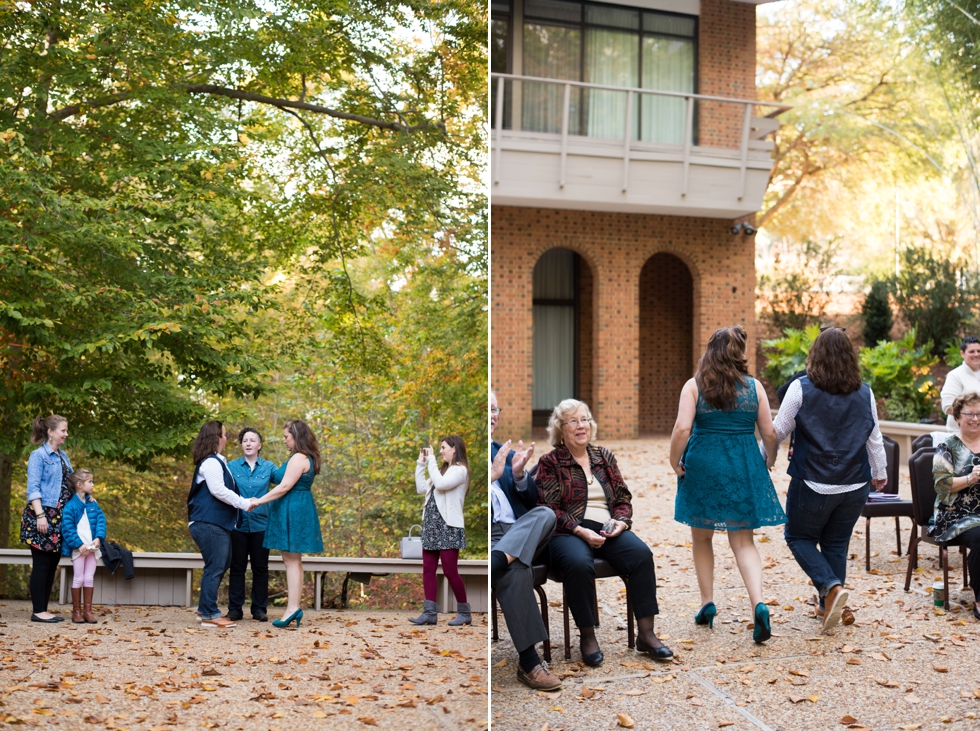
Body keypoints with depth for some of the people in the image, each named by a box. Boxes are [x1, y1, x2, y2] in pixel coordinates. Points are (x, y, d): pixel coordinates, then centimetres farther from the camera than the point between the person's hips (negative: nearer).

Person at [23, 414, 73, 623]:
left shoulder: (63, 456, 15)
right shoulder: (39, 455, -7)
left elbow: (70, 483, 23)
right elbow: (33, 488, -13)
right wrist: (40, 515, -21)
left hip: (60, 516, 8)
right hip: (44, 515, -8)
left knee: (52, 565, 9)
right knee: (41, 564, -4)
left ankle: (44, 609, 14)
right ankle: (38, 611, 1)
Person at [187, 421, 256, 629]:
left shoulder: (216, 462, 19)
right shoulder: (210, 462, -12)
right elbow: (218, 490, -19)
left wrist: (243, 502, 14)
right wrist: (244, 504, -13)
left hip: (218, 523, 10)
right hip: (209, 524, -10)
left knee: (220, 566, 14)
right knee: (214, 568, -8)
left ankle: (205, 610, 22)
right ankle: (209, 615, -5)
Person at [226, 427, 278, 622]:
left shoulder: (268, 467, 4)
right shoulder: (232, 467, 3)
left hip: (260, 524, 1)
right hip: (238, 524, 0)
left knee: (260, 567, 6)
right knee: (237, 566, 6)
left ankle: (260, 609, 14)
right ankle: (235, 608, 12)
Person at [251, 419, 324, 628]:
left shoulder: (299, 458, -15)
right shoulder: (305, 458, 17)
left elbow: (285, 487, -18)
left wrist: (260, 501, -13)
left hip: (293, 510, -10)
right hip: (297, 511, 10)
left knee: (292, 560, -10)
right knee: (293, 560, 11)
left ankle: (293, 608, -10)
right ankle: (294, 607, 13)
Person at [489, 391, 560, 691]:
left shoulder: (503, 451, 24)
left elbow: (532, 500, 19)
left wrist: (519, 474, -2)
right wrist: (492, 475, -14)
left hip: (519, 530, 5)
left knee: (546, 513, -29)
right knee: (516, 570, -35)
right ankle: (529, 662, -33)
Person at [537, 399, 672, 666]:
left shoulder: (604, 457, 19)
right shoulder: (550, 463, 5)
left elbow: (623, 498, 19)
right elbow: (548, 509, -3)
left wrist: (621, 521, -4)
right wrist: (581, 531, -17)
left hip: (608, 530, 4)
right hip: (568, 533, -4)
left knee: (641, 553, -27)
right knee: (579, 563, -39)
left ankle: (646, 634, -23)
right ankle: (587, 637, -23)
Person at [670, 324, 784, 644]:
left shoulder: (694, 386, -5)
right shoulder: (754, 387, 0)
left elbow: (682, 429, -15)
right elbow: (770, 433, 1)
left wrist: (674, 461, -1)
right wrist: (769, 459, 19)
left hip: (702, 467, -1)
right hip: (743, 469, 1)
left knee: (702, 536, 18)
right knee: (743, 541, 5)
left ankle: (707, 601, 18)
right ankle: (758, 603, -14)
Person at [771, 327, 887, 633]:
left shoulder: (801, 389, -9)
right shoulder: (864, 393, 2)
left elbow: (779, 430, -3)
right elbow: (874, 438, 11)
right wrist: (880, 472, 25)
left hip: (813, 483, -4)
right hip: (855, 484, 4)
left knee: (799, 537, 12)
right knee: (836, 544, 16)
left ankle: (831, 587, -9)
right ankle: (829, 605, 20)